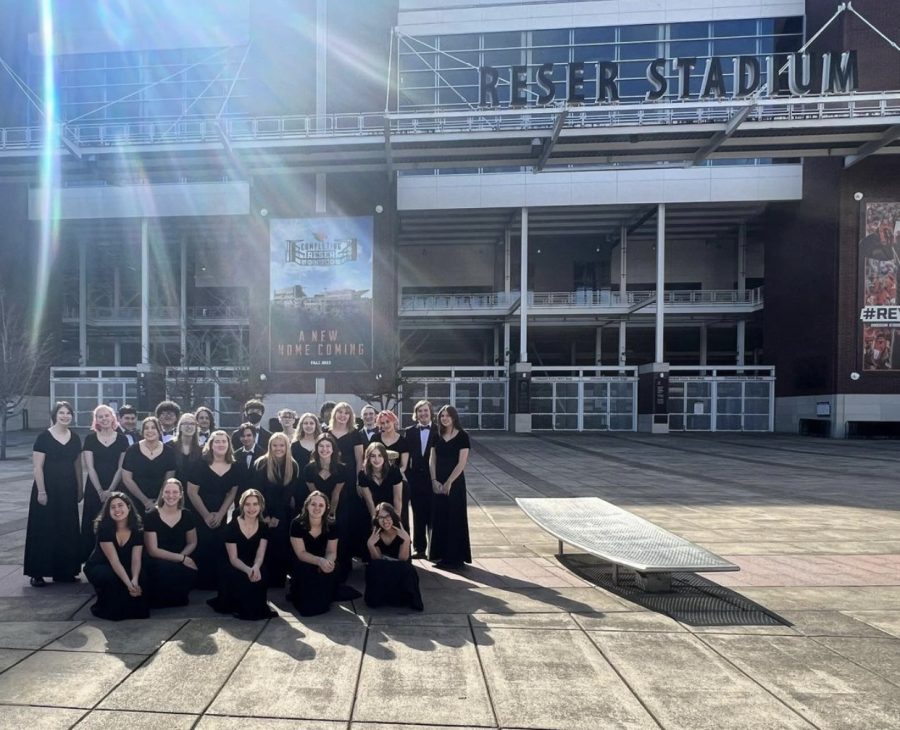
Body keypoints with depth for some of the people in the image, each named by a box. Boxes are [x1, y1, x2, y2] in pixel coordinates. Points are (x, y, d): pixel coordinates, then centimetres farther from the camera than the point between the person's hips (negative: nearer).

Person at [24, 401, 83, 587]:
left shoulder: (75, 438, 7)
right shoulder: (43, 437, -7)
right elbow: (37, 467, -10)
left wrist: (79, 489, 10)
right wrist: (41, 491, -15)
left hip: (68, 490, 5)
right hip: (48, 489, -5)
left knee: (67, 530, 8)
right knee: (44, 529, 0)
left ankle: (64, 571, 18)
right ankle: (37, 573, 8)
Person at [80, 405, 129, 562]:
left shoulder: (122, 439, 1)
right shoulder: (90, 438, 0)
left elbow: (121, 468, -1)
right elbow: (89, 467, -3)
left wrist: (110, 490, -9)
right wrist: (100, 491, -9)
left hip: (116, 488, 0)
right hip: (94, 488, 0)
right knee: (93, 524, 3)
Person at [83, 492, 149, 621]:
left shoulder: (137, 530, -12)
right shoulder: (104, 527, -23)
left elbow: (136, 559, -18)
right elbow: (114, 560, -30)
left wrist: (134, 581, -38)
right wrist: (128, 583, -41)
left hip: (123, 570, 3)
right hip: (98, 567, -3)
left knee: (139, 584, -25)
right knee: (112, 578, -35)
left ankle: (132, 607, 9)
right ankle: (105, 608, -7)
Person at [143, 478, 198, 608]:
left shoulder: (187, 515, 1)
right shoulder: (151, 516, -10)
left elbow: (192, 543, 11)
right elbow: (153, 550, -12)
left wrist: (181, 556, -11)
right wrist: (181, 558, -18)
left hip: (180, 563, 3)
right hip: (156, 562, -3)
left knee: (192, 573, -30)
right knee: (167, 569, -37)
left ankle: (178, 596, 5)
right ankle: (159, 598, -4)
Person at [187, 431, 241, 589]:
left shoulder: (234, 468, -3)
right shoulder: (201, 464, -13)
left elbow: (232, 493, 4)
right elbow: (191, 492, -12)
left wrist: (220, 514, -6)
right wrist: (206, 515, -11)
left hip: (220, 516, 3)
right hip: (198, 515, -3)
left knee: (217, 550, 5)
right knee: (200, 549, -1)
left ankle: (214, 583, 20)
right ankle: (198, 583, 16)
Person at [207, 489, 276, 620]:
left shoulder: (263, 528, -1)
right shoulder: (232, 527, -10)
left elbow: (260, 555, -9)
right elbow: (233, 558, -15)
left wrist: (255, 568, -35)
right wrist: (248, 570, -36)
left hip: (254, 568, 2)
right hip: (235, 569, -2)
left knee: (259, 575, -33)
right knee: (239, 578, -35)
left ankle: (256, 606, -7)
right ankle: (242, 607, -8)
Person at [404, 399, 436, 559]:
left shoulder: (438, 431, -1)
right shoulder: (410, 431, 6)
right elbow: (406, 455, 5)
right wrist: (407, 476, -2)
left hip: (433, 477, -2)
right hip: (415, 478, 2)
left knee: (432, 514, 3)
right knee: (418, 515, 8)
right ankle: (419, 548, 16)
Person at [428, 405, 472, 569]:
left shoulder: (462, 436, -7)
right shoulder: (437, 436, 8)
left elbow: (461, 463, -12)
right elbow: (432, 460, 7)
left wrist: (448, 483, -14)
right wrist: (434, 480, -6)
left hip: (455, 482, -5)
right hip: (437, 483, 5)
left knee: (454, 519, 0)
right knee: (439, 518, 9)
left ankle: (455, 557, 9)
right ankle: (440, 554, 20)